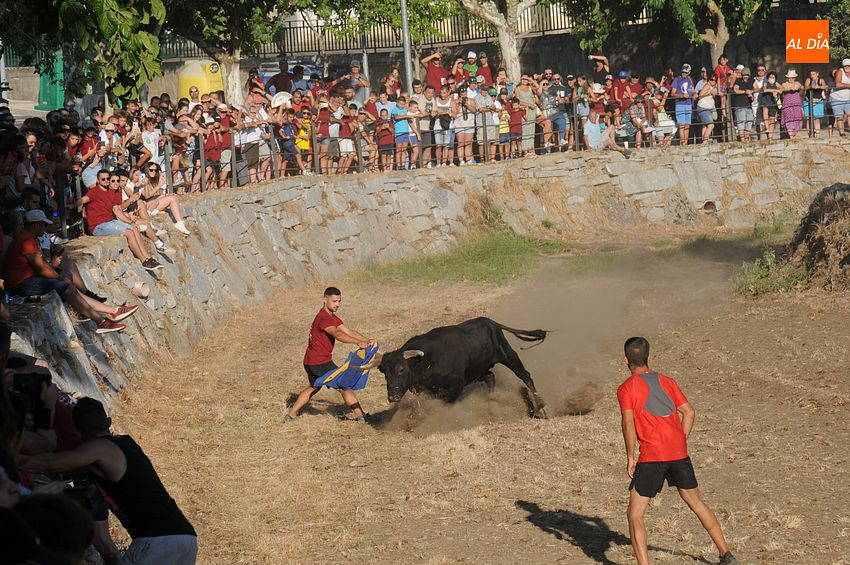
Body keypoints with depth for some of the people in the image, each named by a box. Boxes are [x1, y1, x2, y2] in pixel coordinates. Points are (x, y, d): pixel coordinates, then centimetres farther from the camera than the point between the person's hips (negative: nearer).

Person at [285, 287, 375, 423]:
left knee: (314, 387, 29)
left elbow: (348, 331, 9)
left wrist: (367, 340, -2)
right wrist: (358, 342, -45)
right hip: (320, 363, -11)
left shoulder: (333, 317, 14)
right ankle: (361, 416, 0)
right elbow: (337, 334, -36)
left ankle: (291, 414, 33)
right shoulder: (323, 318, -20)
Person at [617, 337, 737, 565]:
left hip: (652, 456, -5)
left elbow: (628, 423, -14)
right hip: (679, 452, 5)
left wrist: (630, 457, -8)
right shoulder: (667, 381, 13)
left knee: (635, 514, 1)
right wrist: (680, 443, 16)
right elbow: (689, 412, 10)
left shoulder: (626, 388, -2)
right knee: (696, 503, 22)